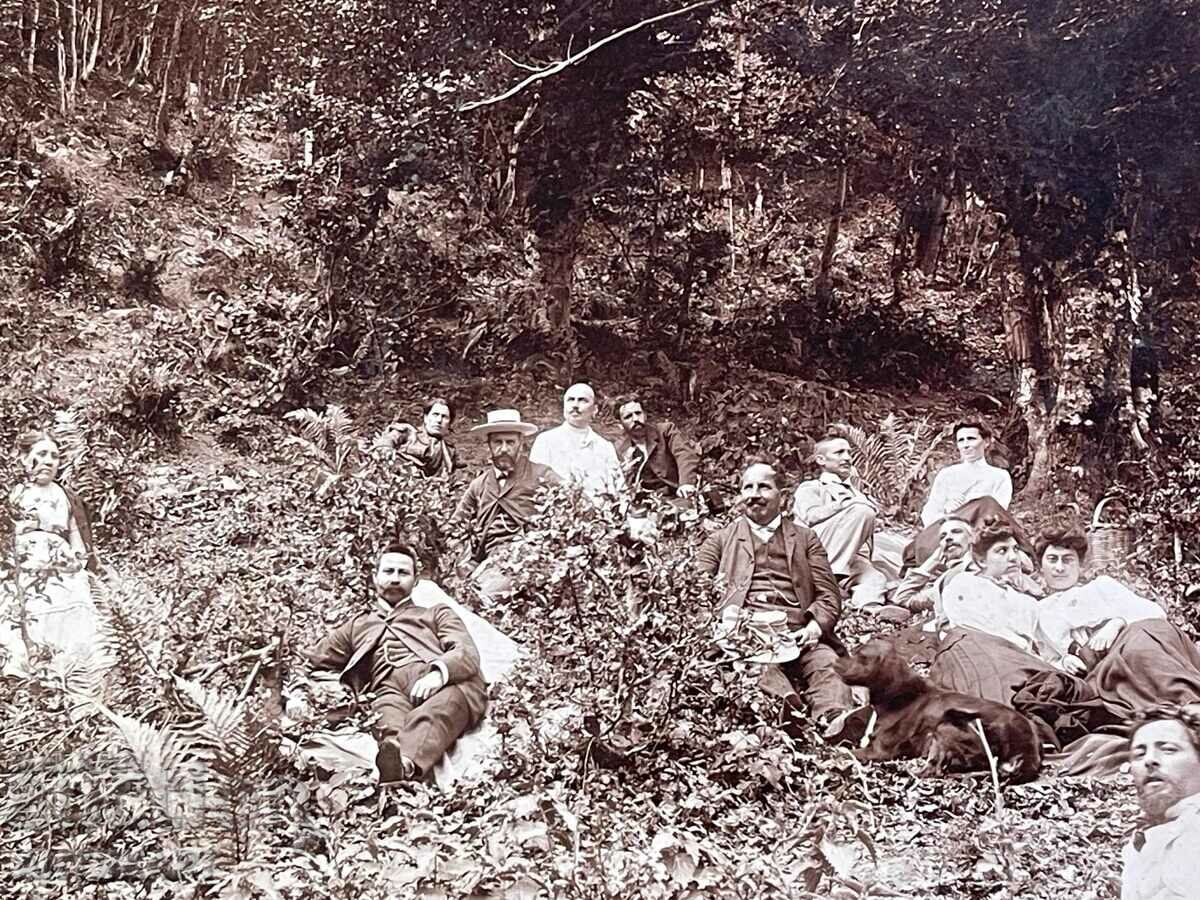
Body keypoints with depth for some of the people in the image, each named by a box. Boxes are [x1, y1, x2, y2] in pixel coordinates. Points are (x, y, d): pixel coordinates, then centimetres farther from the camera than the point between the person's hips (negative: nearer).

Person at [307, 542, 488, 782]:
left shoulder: (437, 614, 32)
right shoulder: (357, 625, 40)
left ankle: (405, 764, -69)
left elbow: (468, 654, 12)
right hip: (390, 688, 1)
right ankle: (393, 753, -70)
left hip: (445, 682, -1)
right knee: (390, 719, -38)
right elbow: (314, 662, 30)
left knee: (427, 717, -39)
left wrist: (439, 672, -11)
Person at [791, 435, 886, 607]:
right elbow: (812, 516, -5)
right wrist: (850, 504, -11)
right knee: (862, 510, -27)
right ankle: (832, 572, -37)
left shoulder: (855, 492, 37)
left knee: (876, 580, -33)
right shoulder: (809, 488, 20)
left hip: (854, 558, 4)